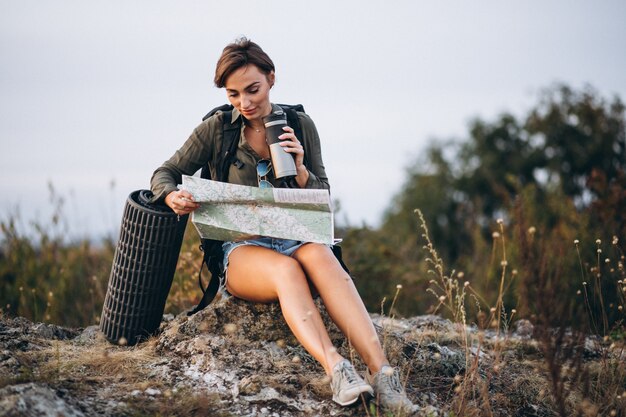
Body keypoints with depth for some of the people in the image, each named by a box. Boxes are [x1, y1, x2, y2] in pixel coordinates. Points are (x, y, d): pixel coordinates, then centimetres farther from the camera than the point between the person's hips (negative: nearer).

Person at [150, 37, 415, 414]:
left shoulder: (300, 125, 7)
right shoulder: (217, 129, 3)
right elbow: (165, 173, 7)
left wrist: (300, 170, -11)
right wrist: (173, 196, -17)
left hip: (296, 239, 1)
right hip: (241, 247, -1)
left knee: (320, 257, -36)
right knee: (286, 269, -37)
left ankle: (381, 371, -50)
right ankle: (336, 369, -57)